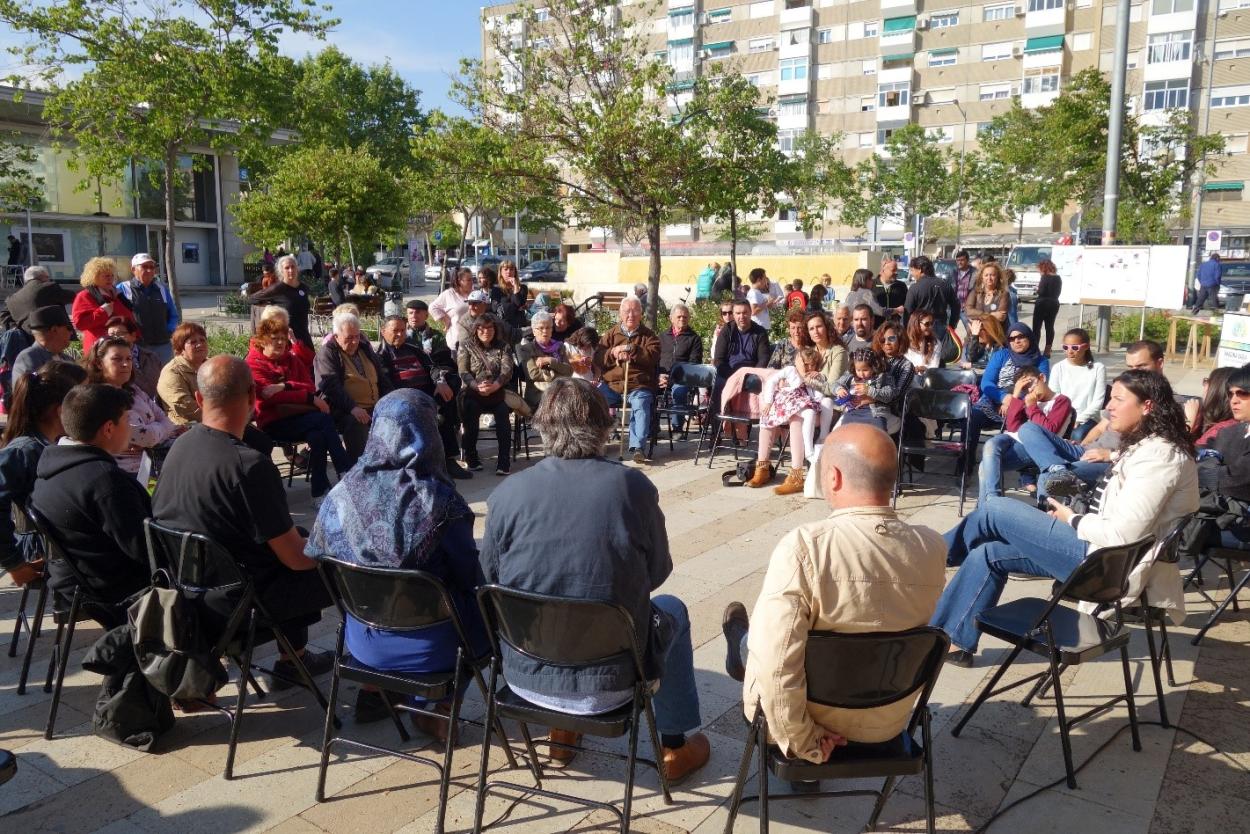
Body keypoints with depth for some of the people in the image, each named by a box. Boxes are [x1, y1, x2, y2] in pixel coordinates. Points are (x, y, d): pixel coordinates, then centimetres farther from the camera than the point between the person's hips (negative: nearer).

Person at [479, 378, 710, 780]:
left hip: (524, 675, 3)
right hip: (607, 684, -2)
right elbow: (658, 572, 0)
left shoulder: (507, 494, -12)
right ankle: (674, 748, 34)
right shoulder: (633, 487, -15)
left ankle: (562, 731, 43)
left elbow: (491, 579, 2)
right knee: (671, 610, 28)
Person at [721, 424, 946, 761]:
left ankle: (743, 650, 56)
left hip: (815, 725, -4)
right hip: (890, 725, 4)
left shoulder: (803, 546, -31)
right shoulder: (933, 547, -15)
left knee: (752, 642, 25)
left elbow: (776, 666, -33)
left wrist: (801, 742, -17)